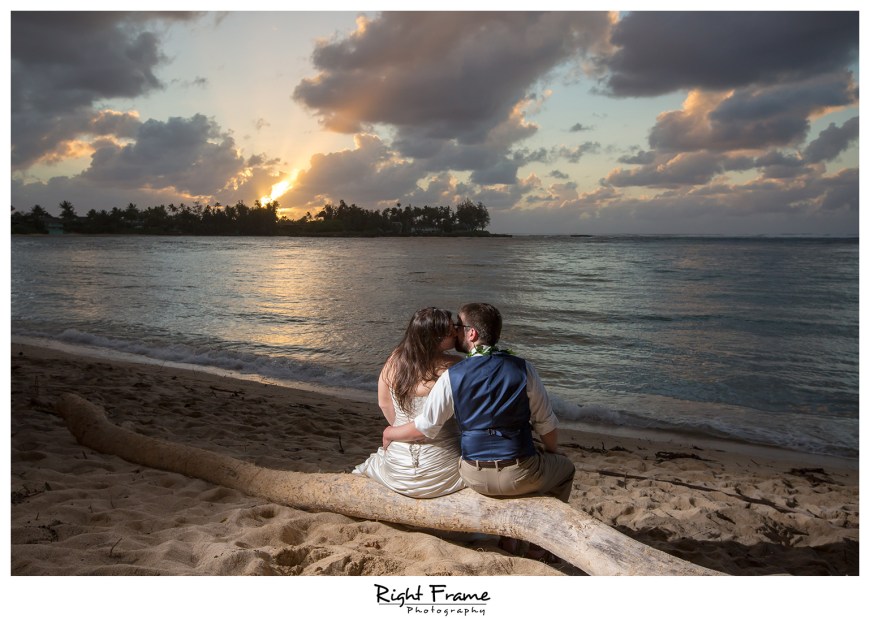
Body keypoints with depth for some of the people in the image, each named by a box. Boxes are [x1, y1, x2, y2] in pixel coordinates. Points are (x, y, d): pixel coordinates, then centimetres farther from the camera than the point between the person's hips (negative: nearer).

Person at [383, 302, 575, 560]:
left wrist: (390, 434, 15)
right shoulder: (523, 369, -9)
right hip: (520, 475, -2)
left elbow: (425, 428, -5)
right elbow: (546, 423, 0)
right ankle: (539, 544, 25)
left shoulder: (451, 376, -10)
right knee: (565, 468, 29)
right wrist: (553, 452, 21)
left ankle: (508, 537, 35)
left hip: (475, 477, 2)